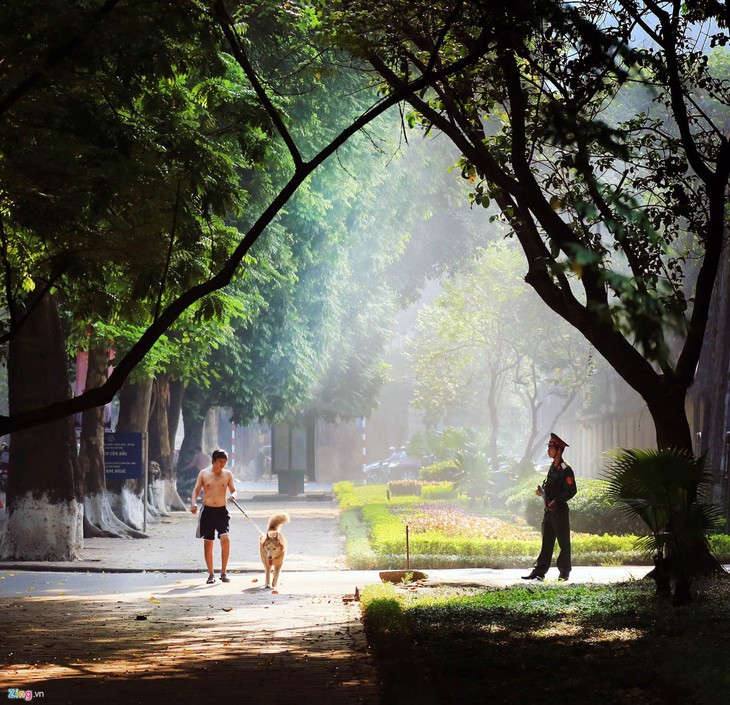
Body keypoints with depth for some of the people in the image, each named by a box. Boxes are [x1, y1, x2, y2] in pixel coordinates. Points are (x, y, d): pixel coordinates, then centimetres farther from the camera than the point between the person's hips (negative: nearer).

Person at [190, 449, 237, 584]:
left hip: (222, 511, 0)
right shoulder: (203, 474, 3)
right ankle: (211, 574, 14)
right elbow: (196, 490, 4)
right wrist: (193, 503, -14)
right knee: (208, 542, 3)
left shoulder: (227, 474, 6)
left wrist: (233, 495, -13)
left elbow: (233, 490, 11)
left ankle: (223, 572, -5)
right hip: (207, 511, 0)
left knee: (225, 539, -16)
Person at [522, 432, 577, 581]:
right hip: (548, 510, 8)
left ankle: (564, 572, 9)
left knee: (563, 542, 1)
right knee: (547, 542, 9)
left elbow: (571, 491, -17)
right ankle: (539, 572, 9)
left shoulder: (565, 470, -13)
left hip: (560, 510, -8)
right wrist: (542, 492, 5)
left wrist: (556, 501, -22)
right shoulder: (552, 467, 14)